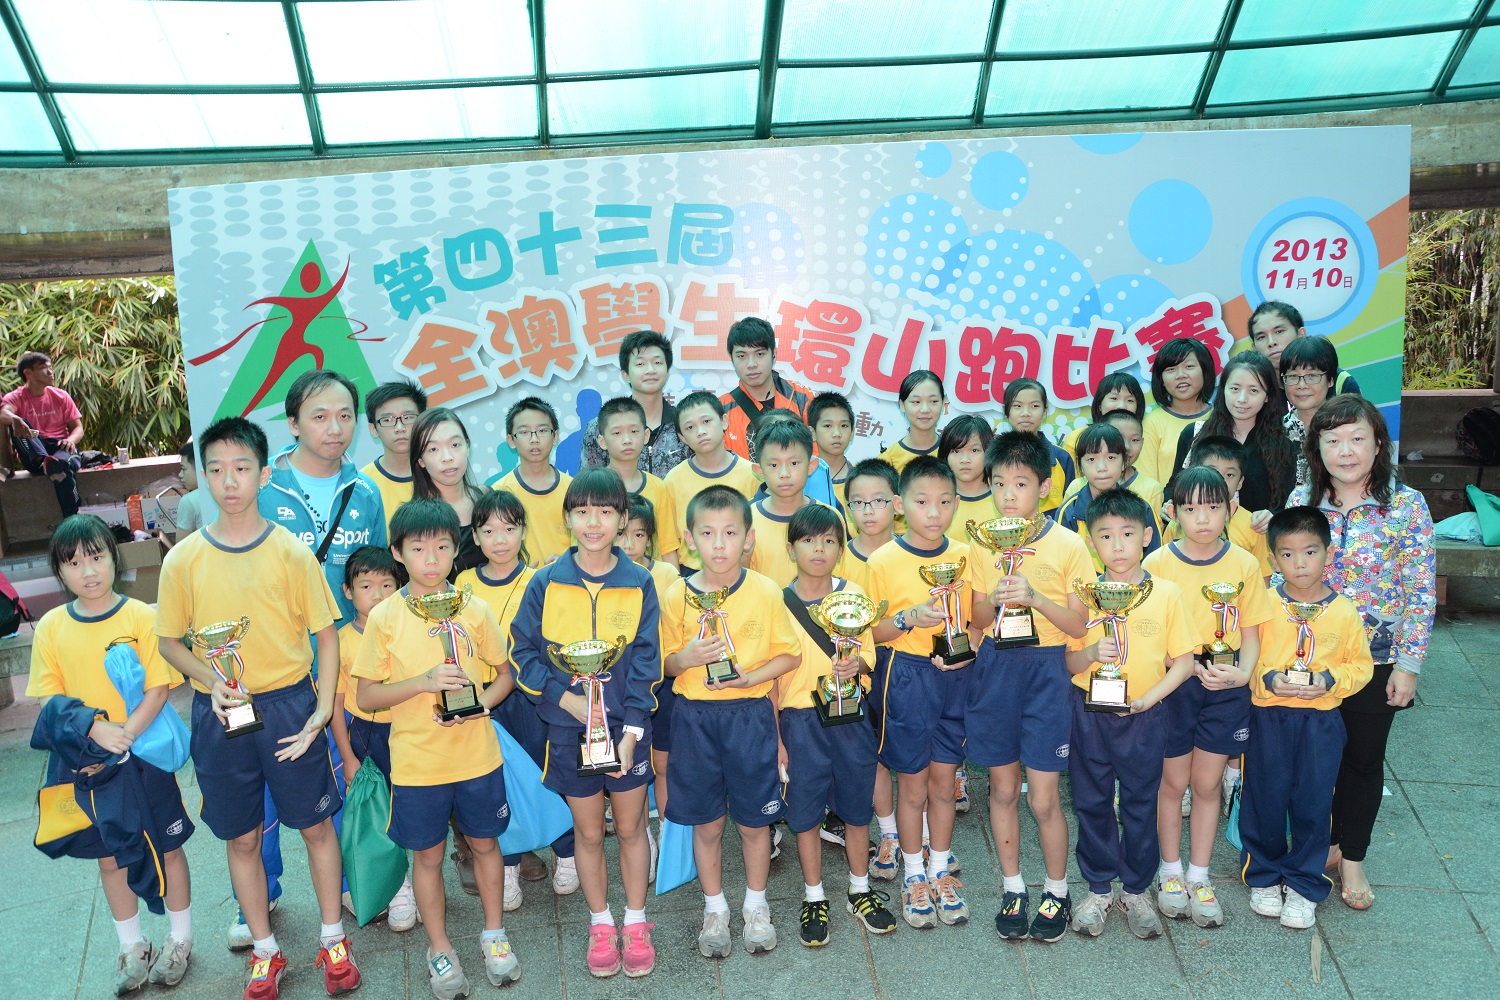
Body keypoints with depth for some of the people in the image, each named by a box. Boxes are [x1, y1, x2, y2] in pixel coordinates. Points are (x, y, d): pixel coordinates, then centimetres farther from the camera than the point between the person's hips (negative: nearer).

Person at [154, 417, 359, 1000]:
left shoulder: (291, 552, -7)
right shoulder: (183, 558, -3)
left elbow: (326, 633, -1)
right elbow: (169, 640, 7)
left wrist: (323, 710, -9)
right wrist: (210, 680, -12)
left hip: (289, 705, -1)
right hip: (220, 713, 1)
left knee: (316, 824, 10)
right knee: (242, 838, 13)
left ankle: (332, 940, 29)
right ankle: (264, 950, 32)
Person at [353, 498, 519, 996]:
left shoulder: (475, 610, -4)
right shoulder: (384, 618, -8)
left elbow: (504, 675, 6)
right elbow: (365, 697, -6)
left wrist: (478, 703, -14)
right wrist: (424, 682, -21)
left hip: (476, 754, 1)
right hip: (416, 762, -1)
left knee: (484, 842, 16)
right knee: (428, 854, 12)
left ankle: (494, 934, 37)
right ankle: (440, 949, 32)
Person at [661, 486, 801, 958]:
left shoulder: (766, 592, -7)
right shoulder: (676, 595, -4)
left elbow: (790, 654, 0)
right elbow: (665, 663, 4)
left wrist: (751, 676, -16)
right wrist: (685, 659, -17)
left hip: (750, 715, -1)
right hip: (694, 718, 1)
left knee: (753, 821, 11)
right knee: (706, 824, 12)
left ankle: (755, 906, 33)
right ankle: (715, 909, 32)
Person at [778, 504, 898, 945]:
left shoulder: (854, 594, 1)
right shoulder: (778, 603, -5)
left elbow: (869, 654, 7)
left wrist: (856, 665, -17)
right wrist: (775, 737, -3)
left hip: (851, 716, 2)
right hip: (800, 720, -2)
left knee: (857, 806, 12)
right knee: (806, 811, 7)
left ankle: (860, 891, 32)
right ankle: (814, 899, 26)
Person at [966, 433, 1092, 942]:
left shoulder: (1069, 545, -7)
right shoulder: (984, 544, 2)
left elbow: (1078, 625, -6)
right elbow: (976, 619, 7)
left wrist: (1034, 597, -21)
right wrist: (995, 598, -14)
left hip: (1045, 671, -3)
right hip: (994, 669, 3)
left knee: (1043, 797, 1)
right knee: (1003, 788, 12)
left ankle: (1057, 892, 23)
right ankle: (1013, 888, 29)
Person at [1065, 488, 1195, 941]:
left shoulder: (1167, 594, -4)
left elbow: (1183, 661, -1)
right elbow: (1066, 660, 1)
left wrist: (1149, 697, -14)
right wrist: (1090, 655, -20)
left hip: (1144, 716, -1)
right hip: (1089, 713, 1)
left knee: (1141, 805, 10)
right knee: (1091, 803, 10)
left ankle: (1136, 891, 28)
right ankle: (1098, 889, 27)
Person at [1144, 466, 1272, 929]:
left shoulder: (1245, 565, -1)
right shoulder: (1157, 564, -7)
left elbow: (1251, 634, 3)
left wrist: (1242, 672, -15)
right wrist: (1192, 665, -19)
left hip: (1226, 688, 1)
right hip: (1172, 685, -1)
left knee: (1207, 784, 10)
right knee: (1173, 782, 9)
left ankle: (1199, 877, 25)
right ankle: (1171, 872, 27)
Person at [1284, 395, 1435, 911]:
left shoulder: (1406, 505, -10)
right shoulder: (1301, 501, -3)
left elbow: (1421, 590, -8)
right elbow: (1283, 576, 4)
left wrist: (1408, 665, -9)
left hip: (1376, 659, -2)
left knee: (1364, 759, 12)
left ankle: (1352, 859, 29)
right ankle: (1322, 843, 34)